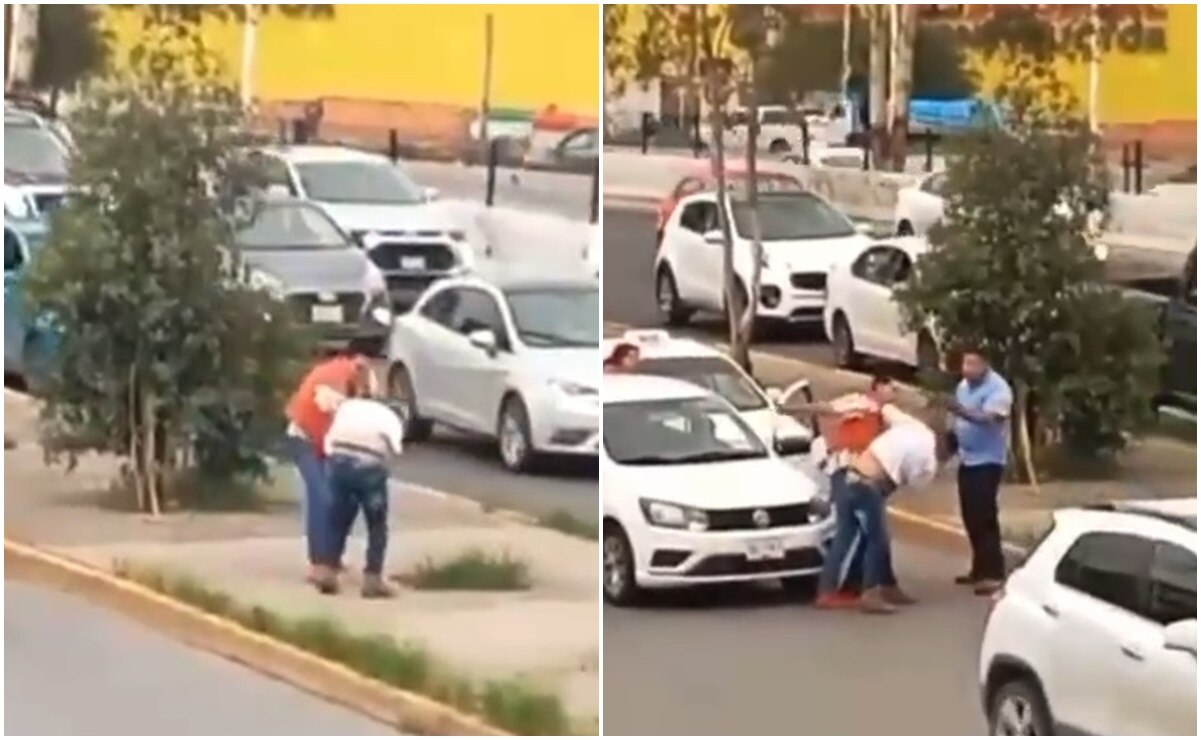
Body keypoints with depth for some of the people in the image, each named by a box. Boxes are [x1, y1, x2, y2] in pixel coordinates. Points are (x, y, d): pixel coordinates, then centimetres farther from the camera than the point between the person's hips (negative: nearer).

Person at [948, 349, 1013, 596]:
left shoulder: (998, 388, -17)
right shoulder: (964, 385, 9)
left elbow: (991, 418, -32)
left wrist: (964, 412, -47)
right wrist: (952, 433, 6)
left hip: (987, 460, -8)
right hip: (967, 458, 8)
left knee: (984, 516, -13)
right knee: (970, 516, 12)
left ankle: (993, 573, -12)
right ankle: (980, 568, 22)